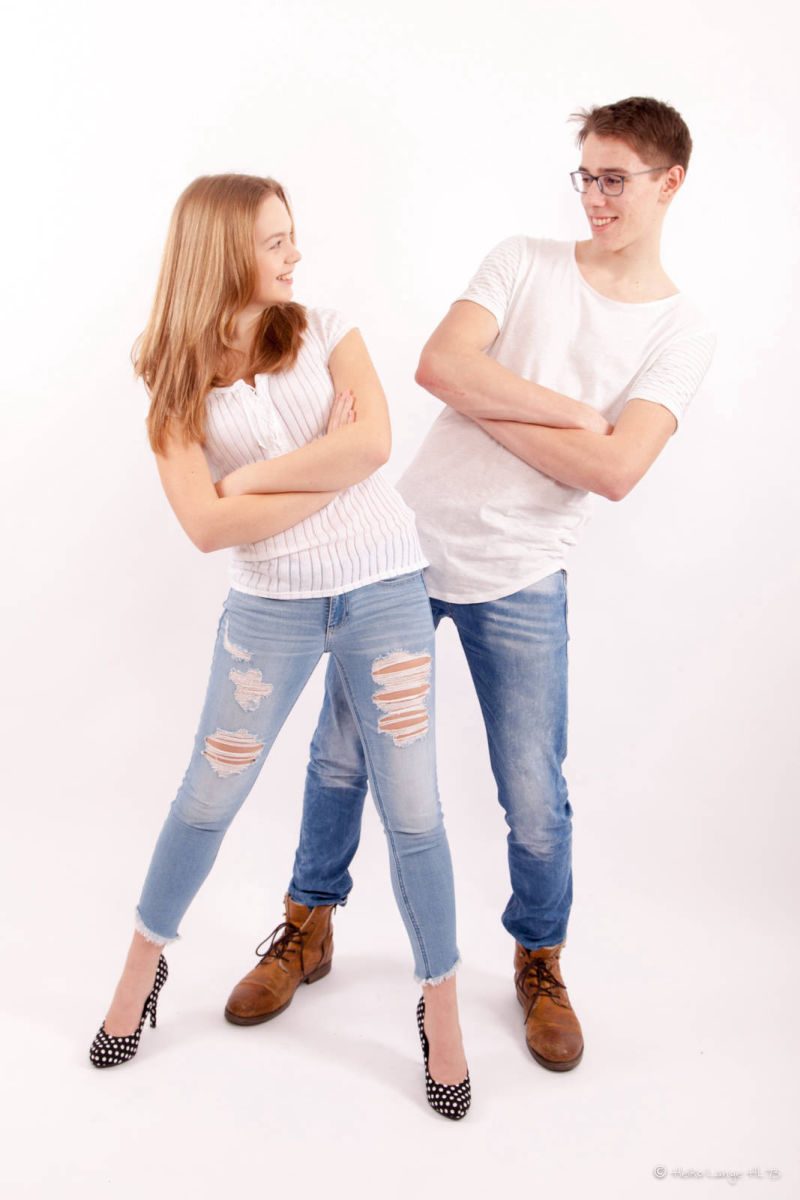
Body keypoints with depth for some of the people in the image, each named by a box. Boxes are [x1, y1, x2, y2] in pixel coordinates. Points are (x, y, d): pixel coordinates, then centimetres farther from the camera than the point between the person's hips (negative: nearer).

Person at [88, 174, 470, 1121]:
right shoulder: (176, 383, 0)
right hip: (269, 607, 0)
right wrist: (331, 471, -12)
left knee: (412, 811, 5)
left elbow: (374, 440, -14)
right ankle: (142, 966, 38)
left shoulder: (325, 331, 3)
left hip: (384, 590, 0)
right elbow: (207, 525, -13)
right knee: (207, 800, 11)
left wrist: (254, 477, -13)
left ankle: (441, 1009, 25)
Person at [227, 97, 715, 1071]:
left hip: (520, 583, -1)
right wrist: (573, 411, -13)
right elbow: (439, 364, -12)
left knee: (535, 800, 4)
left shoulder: (679, 332, 1)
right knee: (340, 757, 10)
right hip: (406, 547, 2)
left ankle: (539, 963, 33)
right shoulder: (523, 262, 5)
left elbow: (614, 470, -14)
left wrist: (486, 405, -11)